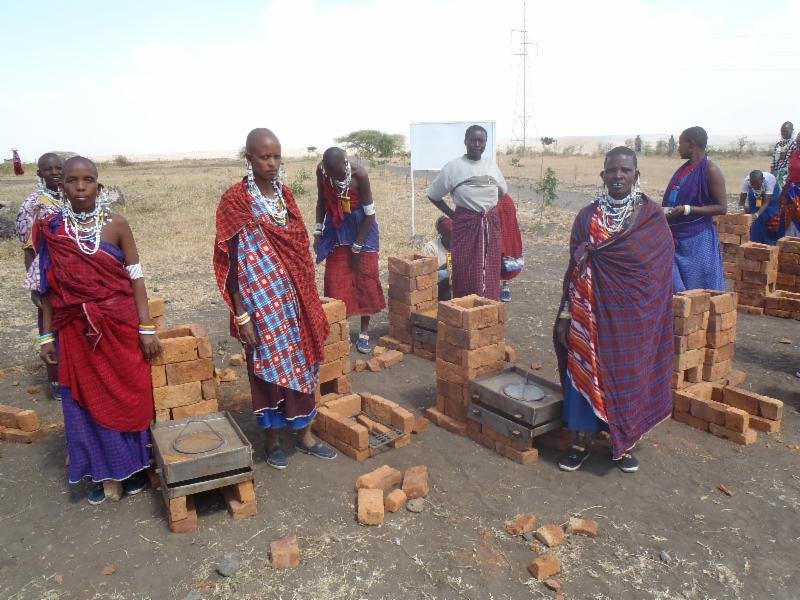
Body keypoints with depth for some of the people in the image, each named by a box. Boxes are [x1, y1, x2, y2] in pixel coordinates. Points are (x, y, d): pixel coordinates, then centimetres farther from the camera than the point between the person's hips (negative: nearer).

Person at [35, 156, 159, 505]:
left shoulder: (116, 225, -5)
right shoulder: (50, 230, -1)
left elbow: (136, 277, -4)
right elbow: (49, 287, 3)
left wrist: (146, 328, -8)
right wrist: (47, 336, 3)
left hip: (119, 326, -1)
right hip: (76, 330, 1)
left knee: (127, 395, 9)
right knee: (84, 401, 11)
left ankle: (133, 466, 29)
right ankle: (98, 472, 29)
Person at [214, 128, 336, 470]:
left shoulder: (285, 194, 7)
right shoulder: (235, 200, -12)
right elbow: (232, 262, -14)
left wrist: (310, 299, 13)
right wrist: (241, 314, -16)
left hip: (295, 298, 6)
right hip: (262, 302, -6)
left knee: (301, 362, 13)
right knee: (269, 366, 6)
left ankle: (304, 435, 29)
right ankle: (271, 440, 25)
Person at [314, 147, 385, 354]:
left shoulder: (359, 174, -25)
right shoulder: (322, 170, -15)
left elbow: (370, 213, -17)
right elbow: (322, 200, 3)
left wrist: (357, 247, -13)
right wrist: (318, 231, -1)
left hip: (361, 226, -3)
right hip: (336, 228, 3)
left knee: (365, 278, 0)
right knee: (335, 280, 0)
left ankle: (364, 332, 9)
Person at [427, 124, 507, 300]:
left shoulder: (491, 165, 8)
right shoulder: (453, 167, -4)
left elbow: (502, 191, 24)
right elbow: (433, 195, 2)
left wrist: (490, 209, 13)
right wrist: (452, 215, -1)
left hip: (491, 224, 4)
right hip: (465, 225, -4)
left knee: (490, 273, 6)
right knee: (465, 273, -2)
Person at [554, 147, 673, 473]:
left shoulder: (652, 217, -2)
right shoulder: (587, 217, 2)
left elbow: (662, 268, -3)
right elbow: (575, 266, 2)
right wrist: (566, 313, -1)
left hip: (636, 315, 0)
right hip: (593, 310, 1)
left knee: (629, 373, 8)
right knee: (586, 371, 3)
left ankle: (623, 443, 26)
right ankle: (582, 441, 19)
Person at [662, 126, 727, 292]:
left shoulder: (711, 170, -11)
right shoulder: (685, 168, 11)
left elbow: (722, 208, -14)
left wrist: (688, 209, -22)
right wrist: (667, 210, 8)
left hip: (697, 239, -7)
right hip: (676, 237, 7)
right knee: (675, 289, 10)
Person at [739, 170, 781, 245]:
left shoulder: (769, 180, -40)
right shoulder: (746, 181, -34)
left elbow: (766, 203, -41)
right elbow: (742, 200, -27)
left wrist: (757, 214, -56)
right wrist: (743, 207, -48)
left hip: (772, 192, -2)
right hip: (755, 194, 2)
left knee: (771, 217, -7)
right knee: (754, 219, -7)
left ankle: (772, 243, 6)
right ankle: (756, 241, 6)